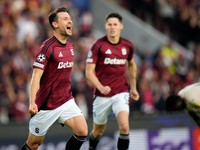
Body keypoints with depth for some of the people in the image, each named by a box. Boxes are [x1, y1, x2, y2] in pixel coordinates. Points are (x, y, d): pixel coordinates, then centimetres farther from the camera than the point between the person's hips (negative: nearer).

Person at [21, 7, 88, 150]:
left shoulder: (70, 46, 6)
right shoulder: (48, 47, -16)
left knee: (82, 131, -13)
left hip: (66, 101, 6)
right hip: (47, 104, -6)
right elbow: (36, 76, -21)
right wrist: (32, 103, -32)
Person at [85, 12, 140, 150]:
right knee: (98, 131, 14)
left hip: (121, 93, 1)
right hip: (102, 94, -1)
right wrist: (101, 87, -27)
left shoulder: (128, 46, 1)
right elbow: (89, 72, -11)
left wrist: (133, 87, 22)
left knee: (124, 127, -20)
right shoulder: (99, 46, -10)